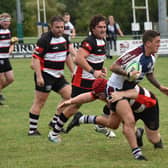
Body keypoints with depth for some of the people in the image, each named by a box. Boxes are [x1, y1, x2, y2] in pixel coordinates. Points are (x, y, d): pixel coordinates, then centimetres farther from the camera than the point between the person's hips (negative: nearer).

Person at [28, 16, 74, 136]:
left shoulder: (64, 39, 9)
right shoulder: (45, 39, -15)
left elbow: (67, 56, 22)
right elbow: (36, 58, -18)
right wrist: (39, 76, -23)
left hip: (58, 76, 8)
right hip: (45, 75, -8)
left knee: (69, 95, 1)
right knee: (39, 102, -3)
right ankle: (32, 129, 4)